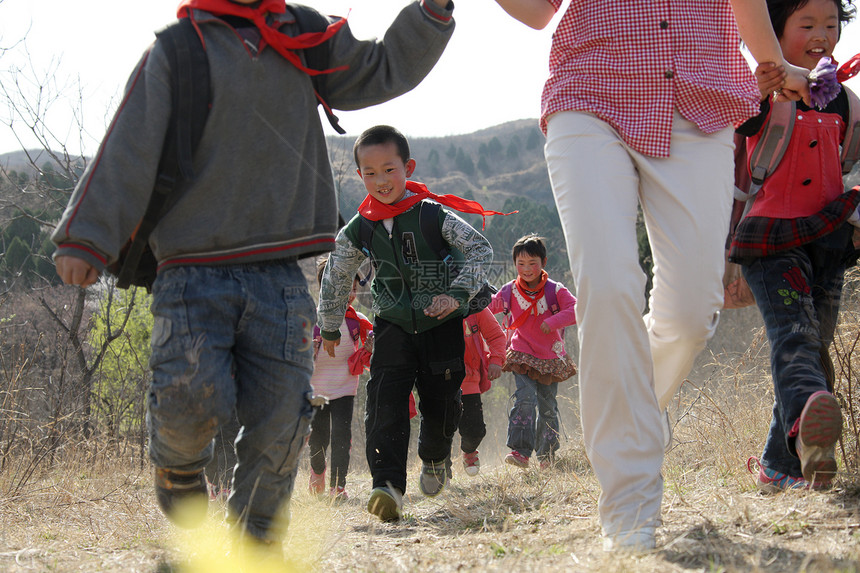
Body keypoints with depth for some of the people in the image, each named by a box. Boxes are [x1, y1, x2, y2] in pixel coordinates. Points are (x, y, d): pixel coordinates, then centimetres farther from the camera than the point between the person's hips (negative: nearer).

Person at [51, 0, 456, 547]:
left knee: (280, 419, -4)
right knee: (193, 399, -19)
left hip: (279, 274, 3)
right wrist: (86, 239, -10)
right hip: (193, 271, -3)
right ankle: (180, 463, 17)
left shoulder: (307, 45, 15)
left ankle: (255, 543, 15)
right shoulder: (174, 51, 3)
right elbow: (128, 152, -3)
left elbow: (386, 70, 26)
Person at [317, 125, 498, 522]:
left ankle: (434, 459, 39)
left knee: (441, 400, 5)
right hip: (393, 326, 1)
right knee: (385, 400, -17)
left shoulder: (434, 216, -12)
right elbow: (334, 279, 12)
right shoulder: (358, 231, -3)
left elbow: (481, 250, -13)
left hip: (441, 325, -1)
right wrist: (329, 328, 20)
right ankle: (387, 486, -24)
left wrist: (457, 294, -25)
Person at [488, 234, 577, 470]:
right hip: (522, 356, 0)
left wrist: (552, 321, -29)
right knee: (525, 398, -21)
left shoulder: (555, 290, -8)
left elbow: (576, 310, -18)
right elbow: (487, 307, 12)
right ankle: (520, 451, -24)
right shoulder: (509, 292, -2)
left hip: (550, 358, 0)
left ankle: (547, 455, 27)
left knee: (548, 406, 10)